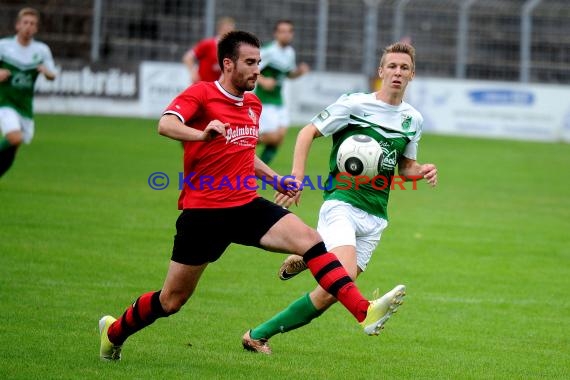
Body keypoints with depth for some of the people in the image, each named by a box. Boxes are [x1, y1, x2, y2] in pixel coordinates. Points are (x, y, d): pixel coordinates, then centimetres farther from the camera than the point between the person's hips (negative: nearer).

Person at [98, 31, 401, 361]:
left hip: (248, 206, 5)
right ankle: (115, 332, 30)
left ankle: (365, 312, -28)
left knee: (310, 241, -18)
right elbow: (165, 125, -28)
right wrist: (202, 134, -46)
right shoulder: (201, 94, -8)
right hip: (203, 211, -5)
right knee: (173, 300, 3)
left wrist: (276, 179, 17)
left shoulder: (253, 104, 14)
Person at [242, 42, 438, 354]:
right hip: (342, 203, -5)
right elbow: (308, 132, -1)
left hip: (375, 216, 6)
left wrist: (422, 172, 0)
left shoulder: (413, 119, 12)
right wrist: (297, 176, -15)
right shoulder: (355, 104, -4)